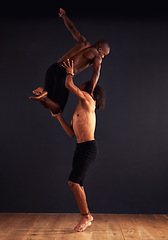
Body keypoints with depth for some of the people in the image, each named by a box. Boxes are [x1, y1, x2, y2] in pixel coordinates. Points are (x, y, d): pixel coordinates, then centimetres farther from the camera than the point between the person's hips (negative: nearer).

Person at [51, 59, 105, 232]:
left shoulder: (87, 99, -2)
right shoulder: (80, 110, 21)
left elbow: (68, 84, -9)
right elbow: (71, 133, 16)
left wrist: (69, 73, 12)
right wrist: (59, 117, 17)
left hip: (89, 147, -9)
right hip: (81, 147, 9)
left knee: (73, 181, -14)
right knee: (77, 183, 10)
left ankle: (85, 216, 1)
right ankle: (86, 216, 21)